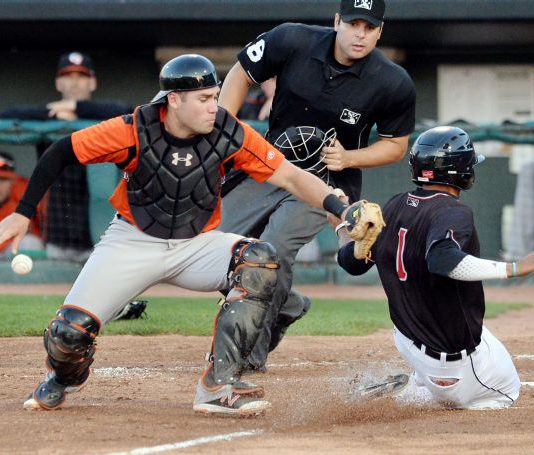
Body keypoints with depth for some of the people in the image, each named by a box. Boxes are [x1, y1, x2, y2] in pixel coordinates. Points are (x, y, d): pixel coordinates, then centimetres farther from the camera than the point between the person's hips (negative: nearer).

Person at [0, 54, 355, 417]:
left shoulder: (228, 134, -15)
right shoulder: (134, 131, -20)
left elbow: (291, 177, -16)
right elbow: (61, 153, -9)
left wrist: (342, 209, -30)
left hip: (196, 246, 2)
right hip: (133, 243, -2)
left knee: (260, 260, -28)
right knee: (70, 331, -19)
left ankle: (220, 385, -25)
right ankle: (65, 377, 23)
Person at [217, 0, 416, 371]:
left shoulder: (394, 85, -19)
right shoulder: (294, 42, -18)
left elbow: (396, 145, -3)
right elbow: (241, 75, -2)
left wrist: (348, 157, -21)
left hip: (327, 180, -3)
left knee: (274, 247, -26)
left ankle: (253, 348, -11)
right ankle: (286, 306, 29)